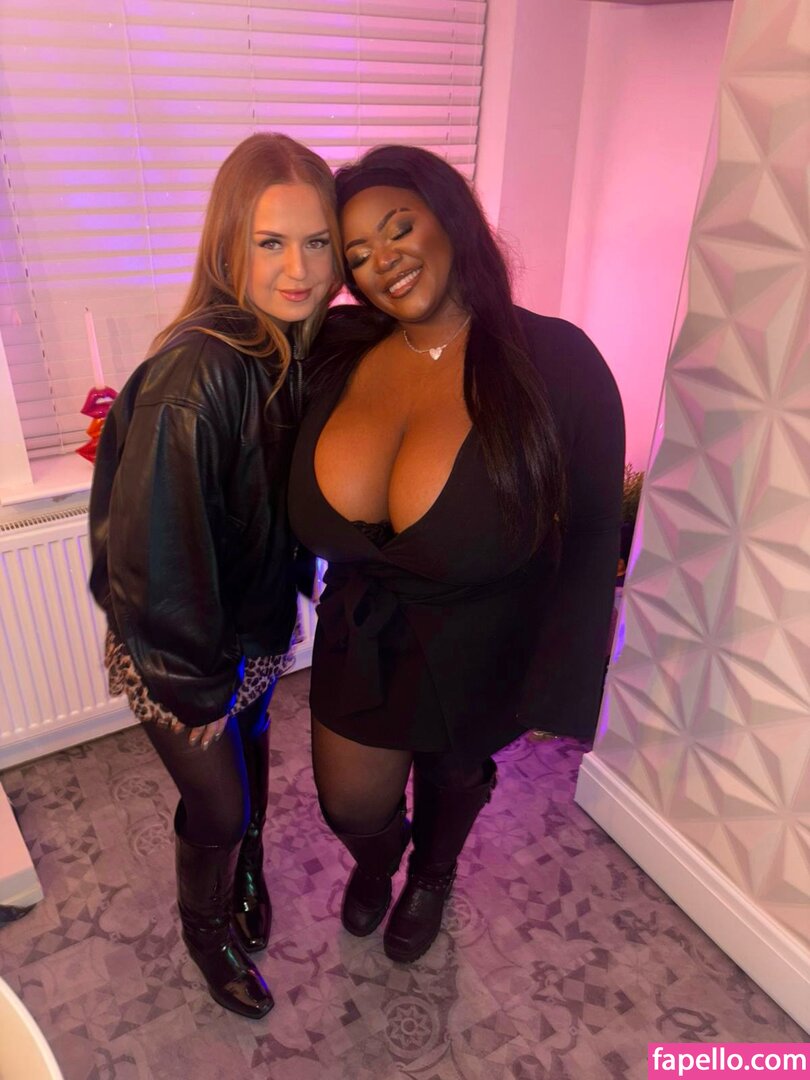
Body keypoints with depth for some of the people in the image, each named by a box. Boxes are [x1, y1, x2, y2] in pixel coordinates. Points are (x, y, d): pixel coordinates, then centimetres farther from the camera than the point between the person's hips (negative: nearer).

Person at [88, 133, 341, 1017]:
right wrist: (195, 684, -16)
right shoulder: (196, 372, -32)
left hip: (257, 628, 7)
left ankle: (245, 875, 59)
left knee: (250, 762, 28)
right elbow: (155, 546, -27)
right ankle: (205, 927, 48)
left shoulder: (298, 346, -7)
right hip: (185, 649, -6)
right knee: (218, 803, 15)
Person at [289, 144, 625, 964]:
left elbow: (590, 538, -17)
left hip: (479, 653, -2)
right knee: (351, 807, 20)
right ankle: (377, 856, 60)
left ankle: (432, 876, 63)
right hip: (362, 640, 3)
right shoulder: (339, 353, -11)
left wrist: (555, 693, -14)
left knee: (454, 778, 27)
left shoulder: (553, 361, -21)